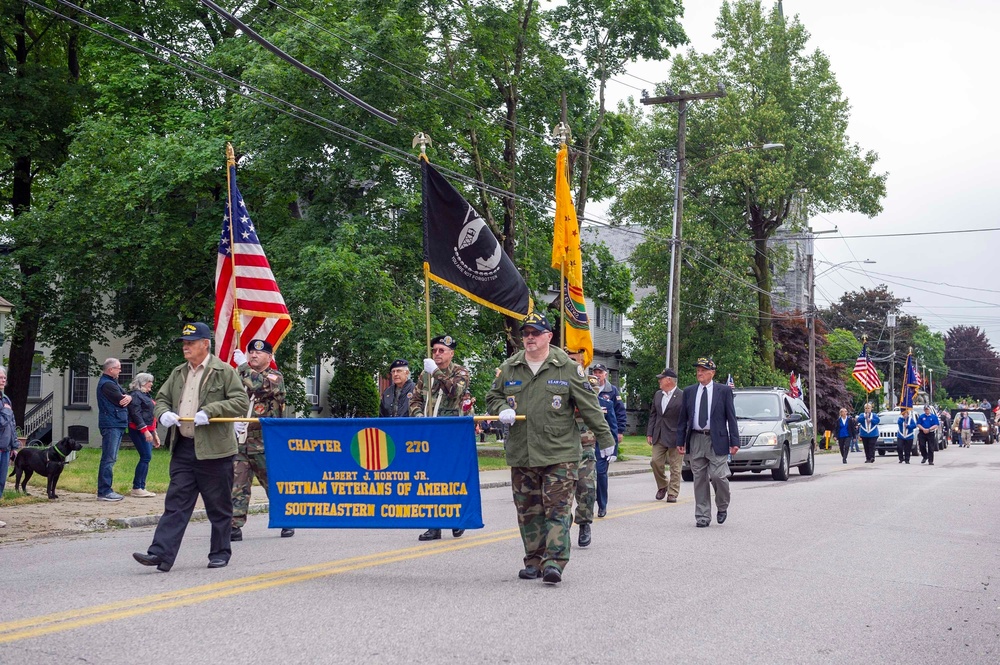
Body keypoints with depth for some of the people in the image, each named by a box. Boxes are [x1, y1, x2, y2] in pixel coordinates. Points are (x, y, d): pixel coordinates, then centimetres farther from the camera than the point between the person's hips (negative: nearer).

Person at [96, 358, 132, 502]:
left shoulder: (112, 382, 20)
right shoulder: (107, 384, -13)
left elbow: (124, 399, 12)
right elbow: (121, 401, -18)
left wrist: (128, 397, -10)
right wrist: (125, 398, 4)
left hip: (117, 425, 11)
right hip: (111, 425, -11)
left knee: (110, 459, 13)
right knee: (108, 459, -10)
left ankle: (106, 490, 17)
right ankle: (104, 491, -11)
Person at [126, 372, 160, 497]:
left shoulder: (145, 395, 22)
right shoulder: (135, 395, -8)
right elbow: (136, 414, -18)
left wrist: (154, 434, 26)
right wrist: (145, 430, -23)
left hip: (147, 431, 10)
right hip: (139, 430, -10)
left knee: (146, 458, 7)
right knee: (146, 457, -13)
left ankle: (141, 487, 10)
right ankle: (136, 488, -10)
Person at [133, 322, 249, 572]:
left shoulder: (224, 371, -4)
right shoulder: (178, 373, 15)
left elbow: (241, 401, -10)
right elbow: (161, 399, 22)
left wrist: (209, 412, -20)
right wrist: (163, 414, -2)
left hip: (213, 449, -5)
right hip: (183, 448, 5)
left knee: (218, 506, 6)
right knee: (176, 503, 0)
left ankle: (220, 553, 18)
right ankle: (161, 554, -5)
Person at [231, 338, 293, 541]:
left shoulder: (275, 377, -1)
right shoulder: (241, 377, 16)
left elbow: (260, 385, -23)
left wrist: (242, 365, -15)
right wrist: (233, 420, -2)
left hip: (265, 443, -4)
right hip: (240, 442, 4)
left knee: (275, 484, 4)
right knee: (236, 485, -2)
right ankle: (234, 526, -1)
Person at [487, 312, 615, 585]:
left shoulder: (567, 368, -1)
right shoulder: (509, 368, 8)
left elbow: (590, 406, 2)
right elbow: (492, 397, 22)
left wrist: (605, 439, 4)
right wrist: (502, 410, -2)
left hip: (560, 453, -4)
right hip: (521, 453, 4)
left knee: (557, 508, -8)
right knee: (528, 510, 10)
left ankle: (555, 561, -9)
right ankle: (534, 560, 20)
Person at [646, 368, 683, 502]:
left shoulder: (682, 397, -10)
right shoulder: (657, 395, 11)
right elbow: (653, 415, 15)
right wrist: (649, 433, 8)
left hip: (674, 436, -6)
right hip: (659, 436, 6)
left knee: (675, 467, 1)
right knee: (656, 462, 3)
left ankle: (672, 493, 8)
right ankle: (662, 486, 24)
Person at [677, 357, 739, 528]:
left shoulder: (724, 391, 2)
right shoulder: (689, 392, 10)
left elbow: (731, 417, 1)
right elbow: (683, 418, 12)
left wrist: (734, 441, -6)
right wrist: (680, 441, 6)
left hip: (717, 440, -3)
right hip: (696, 439, 3)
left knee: (718, 475, -11)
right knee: (700, 480, 5)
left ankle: (722, 507, 16)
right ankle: (703, 517, 11)